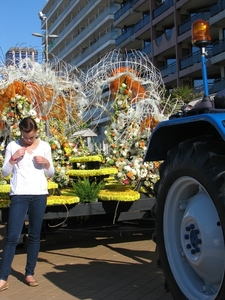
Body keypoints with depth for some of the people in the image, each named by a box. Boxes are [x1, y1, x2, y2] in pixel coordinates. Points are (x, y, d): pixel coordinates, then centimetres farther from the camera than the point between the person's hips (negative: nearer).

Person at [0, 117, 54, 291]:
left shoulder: (44, 146, 6)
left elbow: (50, 174, 10)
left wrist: (46, 163, -9)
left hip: (39, 195, 2)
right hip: (19, 195, -2)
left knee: (35, 235, 7)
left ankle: (30, 274, 17)